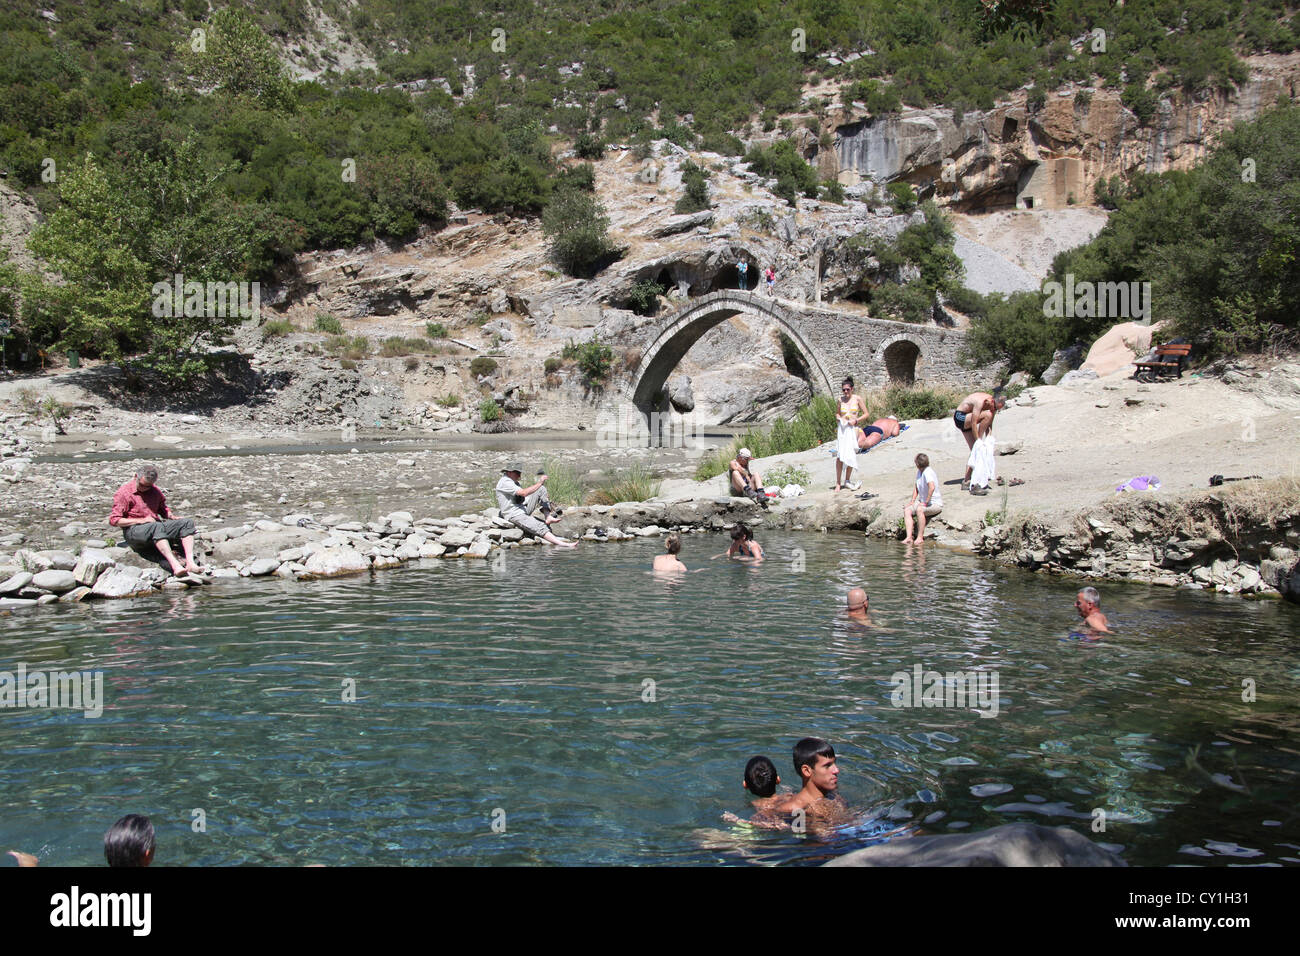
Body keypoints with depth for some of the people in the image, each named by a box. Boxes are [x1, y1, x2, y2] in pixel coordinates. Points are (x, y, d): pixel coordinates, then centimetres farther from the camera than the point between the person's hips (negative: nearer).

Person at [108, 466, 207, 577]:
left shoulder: (155, 491, 15)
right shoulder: (123, 493, -3)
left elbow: (163, 509, 28)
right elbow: (114, 520, -9)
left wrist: (172, 517, 3)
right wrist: (141, 520, -16)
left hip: (157, 527, 7)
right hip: (133, 531, -7)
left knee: (188, 522, -12)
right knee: (157, 527, -39)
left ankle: (190, 563, -31)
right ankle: (175, 565, -53)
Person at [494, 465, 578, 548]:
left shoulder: (514, 482, 18)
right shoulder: (505, 482, -16)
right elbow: (523, 493, -27)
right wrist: (539, 483, -23)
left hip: (523, 508, 10)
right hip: (515, 515, -10)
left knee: (541, 489, 1)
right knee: (540, 528, -27)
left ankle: (548, 517, -11)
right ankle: (563, 544, -36)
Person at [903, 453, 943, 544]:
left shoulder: (927, 472, -20)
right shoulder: (919, 471, 8)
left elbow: (932, 487, -35)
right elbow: (916, 488, 22)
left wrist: (926, 502, -27)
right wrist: (912, 501, 9)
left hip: (935, 504, -9)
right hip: (923, 502, 9)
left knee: (919, 509, -35)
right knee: (907, 510, -9)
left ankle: (920, 537, -27)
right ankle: (908, 537, -20)